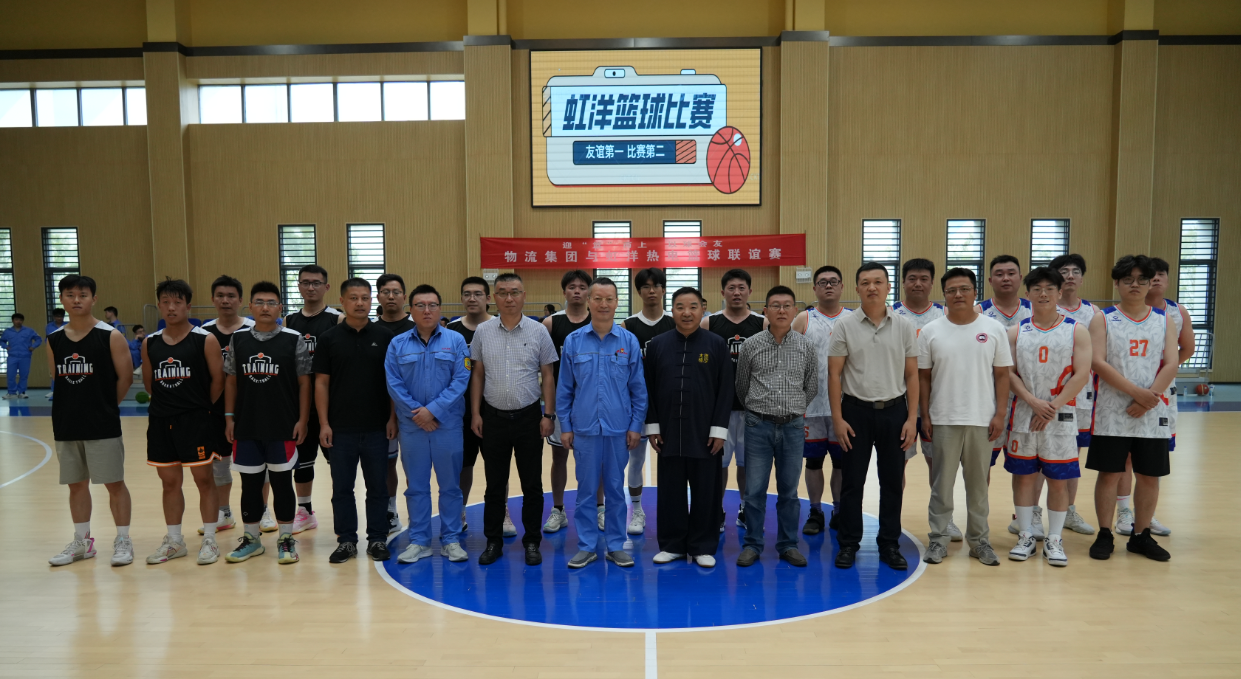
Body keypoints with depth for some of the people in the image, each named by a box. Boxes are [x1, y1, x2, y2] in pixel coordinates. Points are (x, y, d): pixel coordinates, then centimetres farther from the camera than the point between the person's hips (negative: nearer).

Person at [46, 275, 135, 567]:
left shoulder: (111, 336, -8)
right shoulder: (54, 340, 6)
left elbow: (125, 378, -6)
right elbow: (55, 380, 14)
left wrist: (104, 406, 1)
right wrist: (74, 405, 6)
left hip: (103, 425, -5)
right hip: (66, 425, 5)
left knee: (114, 483, 2)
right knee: (76, 484, 14)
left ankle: (123, 541, 11)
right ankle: (81, 542, 26)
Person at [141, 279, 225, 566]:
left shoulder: (206, 340, -7)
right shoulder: (150, 343, 6)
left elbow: (218, 380, -6)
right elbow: (148, 382, 14)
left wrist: (201, 406, 1)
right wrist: (167, 402, 9)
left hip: (195, 421, -5)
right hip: (160, 421, 5)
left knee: (204, 479, 2)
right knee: (169, 481, 13)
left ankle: (209, 540, 11)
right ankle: (174, 541, 25)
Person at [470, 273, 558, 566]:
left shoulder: (538, 331, -2)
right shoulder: (483, 332, 2)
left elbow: (547, 376, 1)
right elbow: (477, 375, 6)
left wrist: (548, 415, -4)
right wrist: (476, 414, 1)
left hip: (528, 417, -1)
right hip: (493, 418, 1)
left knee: (532, 484, 6)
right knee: (494, 484, 10)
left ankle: (532, 542, 19)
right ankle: (493, 541, 22)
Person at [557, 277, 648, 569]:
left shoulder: (629, 341, -1)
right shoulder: (573, 341, 0)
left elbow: (638, 388, 2)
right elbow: (564, 388, 3)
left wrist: (636, 426, -1)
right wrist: (564, 426, 1)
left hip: (618, 429, 0)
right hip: (584, 428, 0)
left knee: (615, 489, 10)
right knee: (586, 489, 8)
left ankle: (615, 545, 22)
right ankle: (586, 546, 20)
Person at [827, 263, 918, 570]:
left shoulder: (904, 327, 2)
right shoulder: (845, 327, -2)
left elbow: (912, 375, 4)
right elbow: (834, 374, -2)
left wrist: (912, 418, -2)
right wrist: (838, 419, -7)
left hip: (894, 410, 2)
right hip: (856, 411, -1)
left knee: (893, 481, 8)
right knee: (852, 482, 5)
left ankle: (889, 545, 21)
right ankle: (848, 543, 17)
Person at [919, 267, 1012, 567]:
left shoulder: (993, 329, 1)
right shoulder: (931, 331, 1)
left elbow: (1002, 374, 3)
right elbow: (923, 376, 3)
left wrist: (1000, 414, -4)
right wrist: (924, 415, -2)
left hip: (982, 420, 0)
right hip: (943, 421, 0)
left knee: (978, 483, 11)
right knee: (942, 483, 7)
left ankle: (979, 540, 24)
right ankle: (939, 539, 17)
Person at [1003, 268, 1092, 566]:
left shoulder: (1077, 331, 1)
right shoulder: (1016, 332, 6)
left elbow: (1082, 374, -6)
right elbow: (1009, 373, 1)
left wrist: (1052, 407, -13)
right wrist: (1033, 401, -13)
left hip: (1061, 416, -1)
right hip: (1023, 415, 2)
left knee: (1059, 480, 3)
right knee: (1023, 475, 6)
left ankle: (1054, 539, 16)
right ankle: (1026, 537, 18)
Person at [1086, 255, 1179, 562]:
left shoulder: (1164, 321, 8)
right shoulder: (1102, 320, 1)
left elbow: (1171, 365, -1)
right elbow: (1099, 363, -10)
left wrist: (1150, 397, -15)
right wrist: (1137, 392, -17)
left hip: (1152, 413, 3)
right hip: (1112, 413, -2)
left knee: (1149, 475, 8)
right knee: (1109, 474, 2)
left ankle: (1141, 536, 22)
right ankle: (1105, 535, 13)